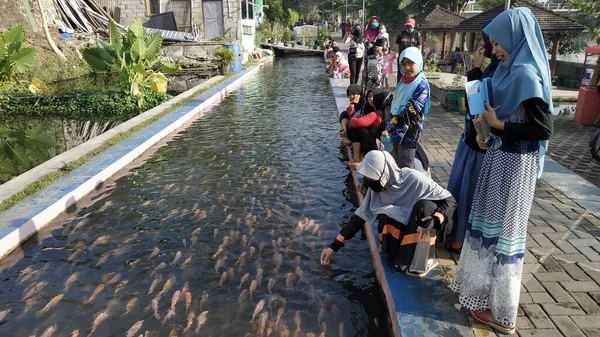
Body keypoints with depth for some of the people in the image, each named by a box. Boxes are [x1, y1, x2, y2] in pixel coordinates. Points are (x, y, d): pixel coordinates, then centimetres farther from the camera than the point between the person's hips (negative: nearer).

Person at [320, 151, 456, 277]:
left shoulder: (413, 179, -24)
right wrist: (334, 246, -6)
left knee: (424, 205, -32)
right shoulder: (376, 187, -11)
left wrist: (435, 220, -39)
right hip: (397, 232, 2)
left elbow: (450, 200, -18)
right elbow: (360, 216, -5)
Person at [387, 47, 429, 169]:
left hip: (409, 132, -8)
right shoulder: (403, 81, 10)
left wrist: (391, 123, -14)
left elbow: (411, 112, -21)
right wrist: (391, 125, 13)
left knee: (405, 168, 0)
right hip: (396, 129, 8)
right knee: (396, 165, 20)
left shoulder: (421, 85, -15)